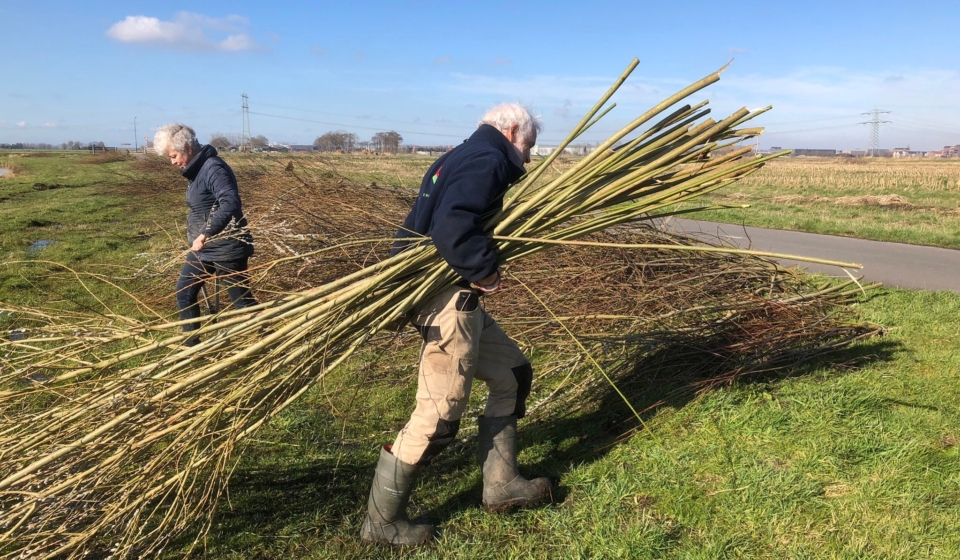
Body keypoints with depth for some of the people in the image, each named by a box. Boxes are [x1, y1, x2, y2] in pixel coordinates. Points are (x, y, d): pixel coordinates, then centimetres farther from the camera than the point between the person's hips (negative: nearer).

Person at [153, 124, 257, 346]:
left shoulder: (213, 168, -20)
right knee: (184, 293, 12)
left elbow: (231, 203, -33)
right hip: (202, 247, 10)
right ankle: (191, 344, 26)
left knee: (241, 298, 0)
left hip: (226, 247, -10)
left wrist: (205, 234, -35)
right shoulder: (196, 170, 11)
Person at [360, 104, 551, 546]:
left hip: (453, 296, 11)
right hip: (448, 300, -11)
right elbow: (451, 228, -28)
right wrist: (484, 269, -15)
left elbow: (428, 223, 15)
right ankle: (381, 522, 12)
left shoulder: (462, 158, 20)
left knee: (513, 373, 18)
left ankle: (500, 484, 26)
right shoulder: (488, 161, -11)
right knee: (438, 415, -3)